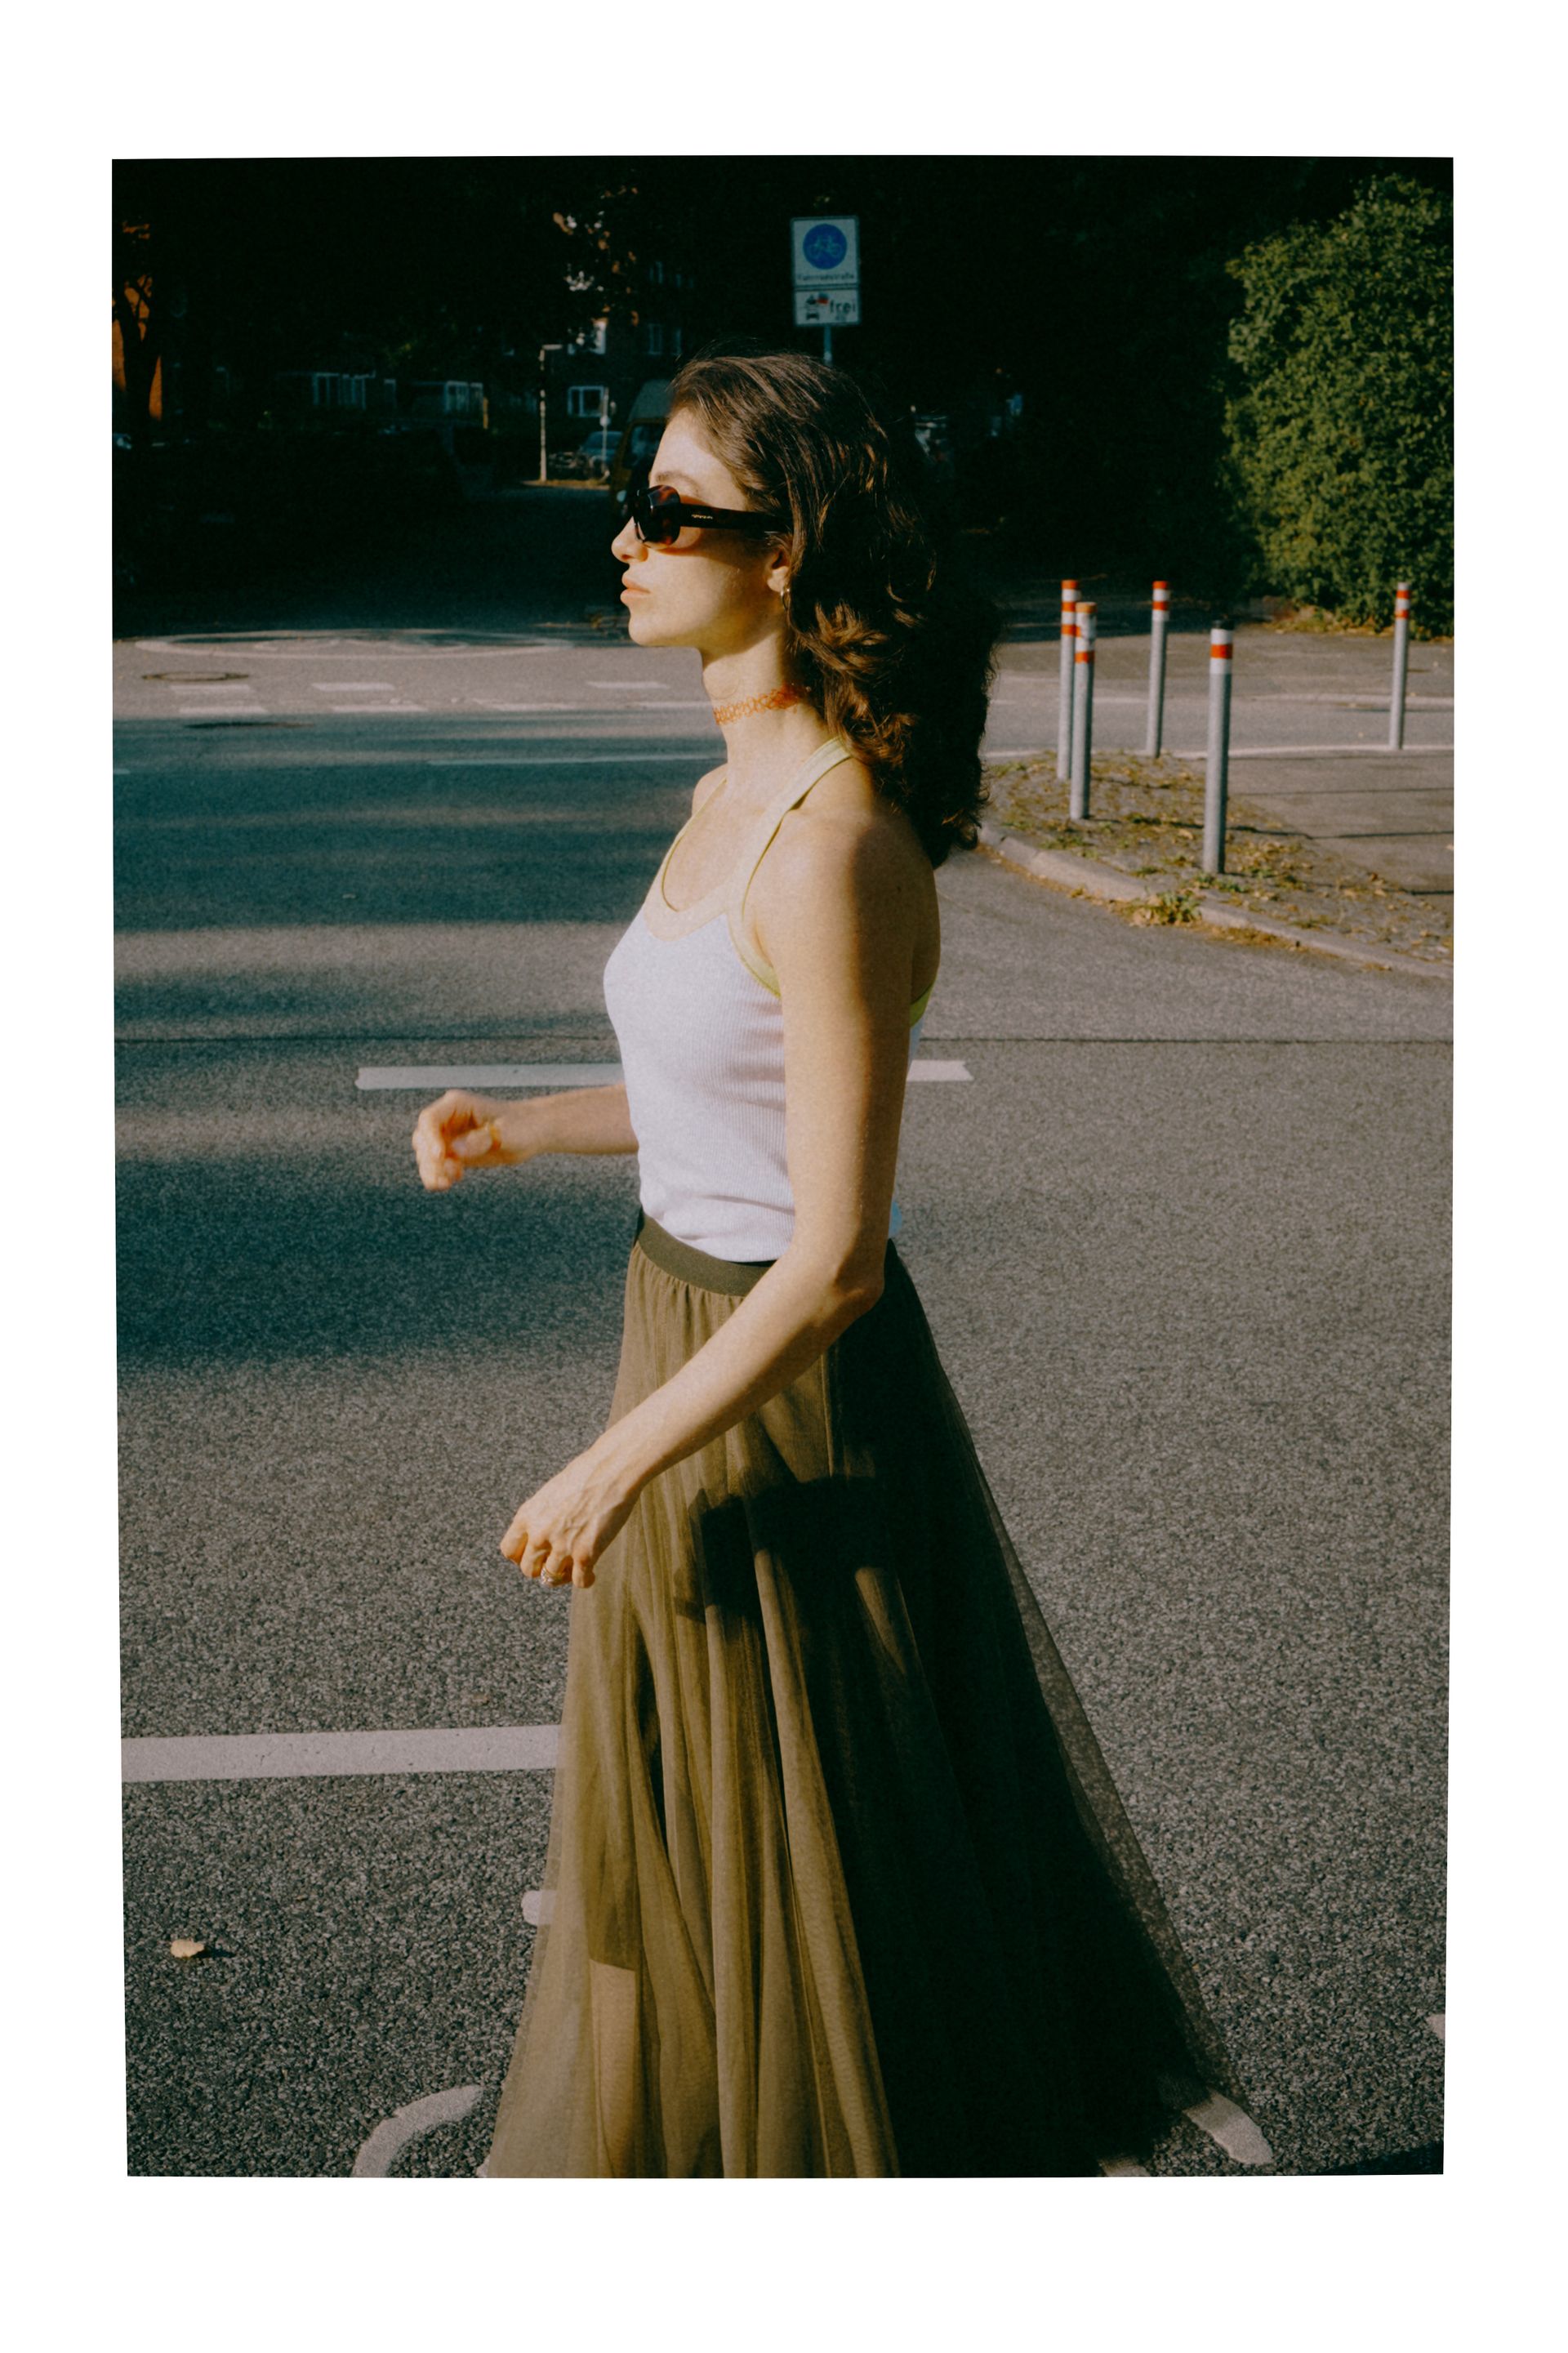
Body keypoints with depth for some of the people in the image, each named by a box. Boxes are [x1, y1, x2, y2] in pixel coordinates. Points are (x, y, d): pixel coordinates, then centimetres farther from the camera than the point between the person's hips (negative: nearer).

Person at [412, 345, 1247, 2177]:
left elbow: (836, 1257, -25)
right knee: (693, 1846, 25)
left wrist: (615, 1466, -19)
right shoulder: (740, 788, 4)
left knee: (803, 1862, 11)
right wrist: (519, 1130, 7)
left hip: (789, 1397, -9)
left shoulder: (835, 846, -25)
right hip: (695, 1324, 10)